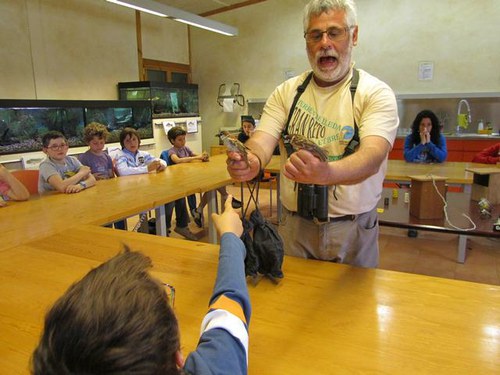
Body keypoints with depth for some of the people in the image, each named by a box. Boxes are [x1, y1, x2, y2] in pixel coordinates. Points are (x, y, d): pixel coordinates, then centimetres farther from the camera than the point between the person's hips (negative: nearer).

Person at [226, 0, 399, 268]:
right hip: (295, 224, 2)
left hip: (353, 228, -1)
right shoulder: (286, 92, 2)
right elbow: (263, 140, -10)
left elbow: (372, 156, -25)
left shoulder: (376, 93, -9)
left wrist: (325, 173, -47)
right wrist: (251, 160, -35)